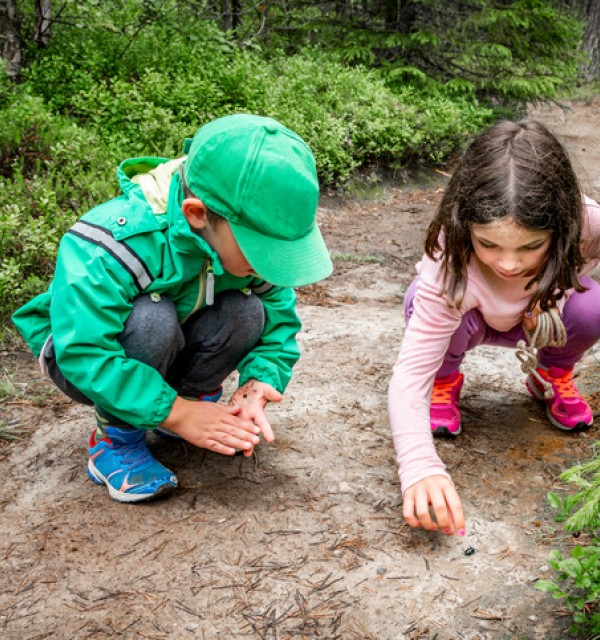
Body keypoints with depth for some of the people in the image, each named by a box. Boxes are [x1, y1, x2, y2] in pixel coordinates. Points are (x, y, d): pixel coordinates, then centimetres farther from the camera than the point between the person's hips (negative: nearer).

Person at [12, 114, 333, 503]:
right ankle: (116, 440, -15)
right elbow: (84, 353, -40)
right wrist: (175, 413, -39)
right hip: (81, 347, -4)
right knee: (151, 320, -38)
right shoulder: (111, 247, -38)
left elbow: (279, 317, -14)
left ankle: (195, 397, 1)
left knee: (246, 312, -25)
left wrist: (260, 381, -33)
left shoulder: (251, 235, -20)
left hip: (173, 352, 4)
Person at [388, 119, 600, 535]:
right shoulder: (449, 270, -41)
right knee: (422, 302, -36)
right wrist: (421, 467, -59)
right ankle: (446, 379, 0)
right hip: (472, 319, -2)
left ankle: (552, 375, 4)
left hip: (544, 321, 2)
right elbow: (409, 376, -43)